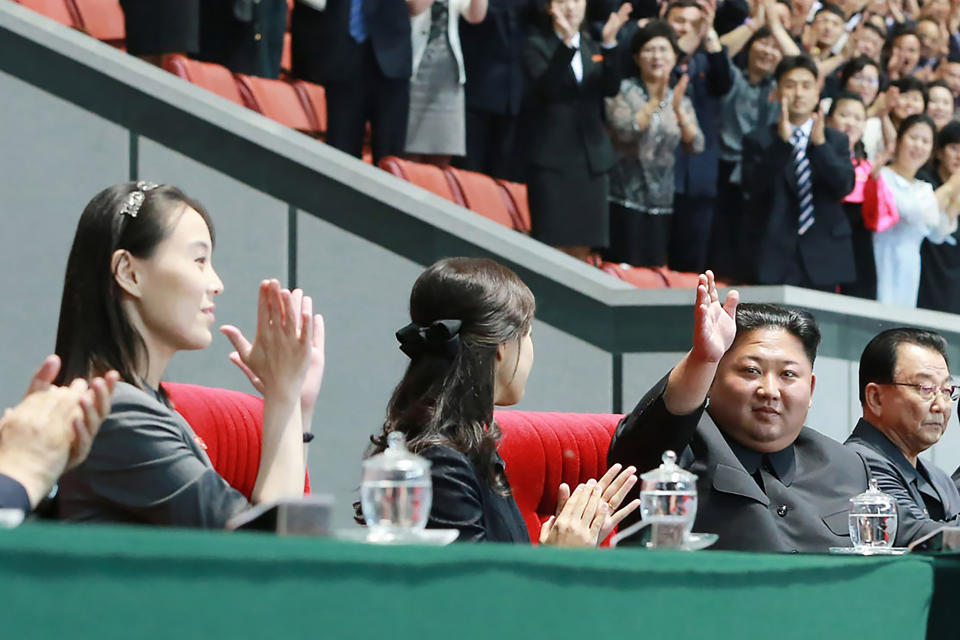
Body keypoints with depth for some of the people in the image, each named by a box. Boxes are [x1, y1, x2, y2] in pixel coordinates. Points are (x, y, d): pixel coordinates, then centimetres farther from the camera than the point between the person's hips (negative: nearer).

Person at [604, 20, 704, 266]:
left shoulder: (681, 100, 12)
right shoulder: (623, 90, 0)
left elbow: (696, 146, -2)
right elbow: (623, 131, -16)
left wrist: (678, 110, -17)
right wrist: (655, 102, -23)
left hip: (662, 200, 4)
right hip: (625, 197, -4)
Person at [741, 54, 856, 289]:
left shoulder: (836, 141, 13)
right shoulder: (758, 140, 7)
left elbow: (844, 187, -3)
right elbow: (753, 188, -8)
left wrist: (820, 143, -15)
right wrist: (781, 142, -18)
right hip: (774, 259, -2)